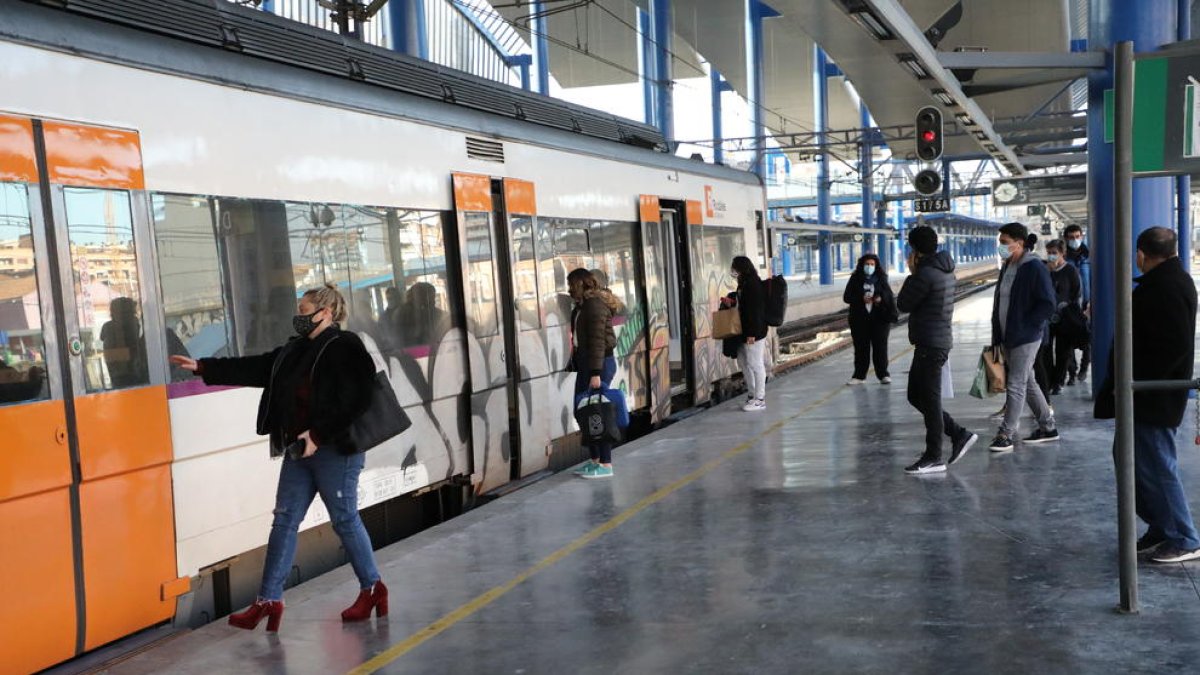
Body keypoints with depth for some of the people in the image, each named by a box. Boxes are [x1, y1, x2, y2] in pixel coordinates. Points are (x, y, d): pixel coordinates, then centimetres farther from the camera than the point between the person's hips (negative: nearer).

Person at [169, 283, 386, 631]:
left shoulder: (345, 348, -11)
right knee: (284, 520, 6)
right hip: (299, 450, 8)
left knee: (344, 518, 1)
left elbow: (353, 403, -18)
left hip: (335, 450, -8)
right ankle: (269, 600, 11)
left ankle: (372, 587, 18)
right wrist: (203, 367, 12)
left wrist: (319, 434, -20)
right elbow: (254, 368, 15)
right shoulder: (295, 350, 14)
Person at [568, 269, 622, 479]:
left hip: (600, 362, -10)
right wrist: (579, 366, 15)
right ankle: (594, 460, 20)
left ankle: (606, 465, 0)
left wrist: (595, 373, -22)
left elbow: (597, 340, -19)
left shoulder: (595, 305, -14)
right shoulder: (583, 305, 16)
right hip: (585, 362, 10)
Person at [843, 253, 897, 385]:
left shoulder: (881, 279, 5)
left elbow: (890, 296, 4)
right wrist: (861, 299, -17)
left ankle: (883, 374, 10)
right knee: (861, 348, 4)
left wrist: (881, 298, -18)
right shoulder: (855, 279, 3)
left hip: (879, 318, 0)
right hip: (859, 319, 0)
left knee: (880, 347, 2)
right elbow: (846, 297, -2)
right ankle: (859, 375, 12)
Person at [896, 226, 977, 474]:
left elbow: (903, 304, -10)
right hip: (938, 340, 10)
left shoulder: (926, 273, -18)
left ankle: (933, 458, 5)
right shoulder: (946, 271, 13)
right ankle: (959, 435, 19)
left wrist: (912, 273, -1)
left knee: (929, 399, -2)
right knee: (916, 396, 16)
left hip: (930, 344, -10)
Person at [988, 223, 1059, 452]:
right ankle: (1048, 427, 27)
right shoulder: (1007, 267, 12)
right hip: (1008, 336, 9)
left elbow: (1048, 303, -16)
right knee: (1027, 382, 15)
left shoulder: (1034, 268, -13)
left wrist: (1028, 325, -15)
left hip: (1026, 337, -9)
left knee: (1016, 384, -7)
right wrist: (997, 336, 13)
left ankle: (1005, 435, -4)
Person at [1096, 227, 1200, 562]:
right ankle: (1161, 529, 27)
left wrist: (1133, 382, -22)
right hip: (1143, 395, 11)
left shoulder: (1168, 287, -19)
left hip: (1152, 397, -11)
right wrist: (1125, 381, 14)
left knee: (1155, 466, -2)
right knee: (1128, 456, 17)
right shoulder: (1172, 281, 14)